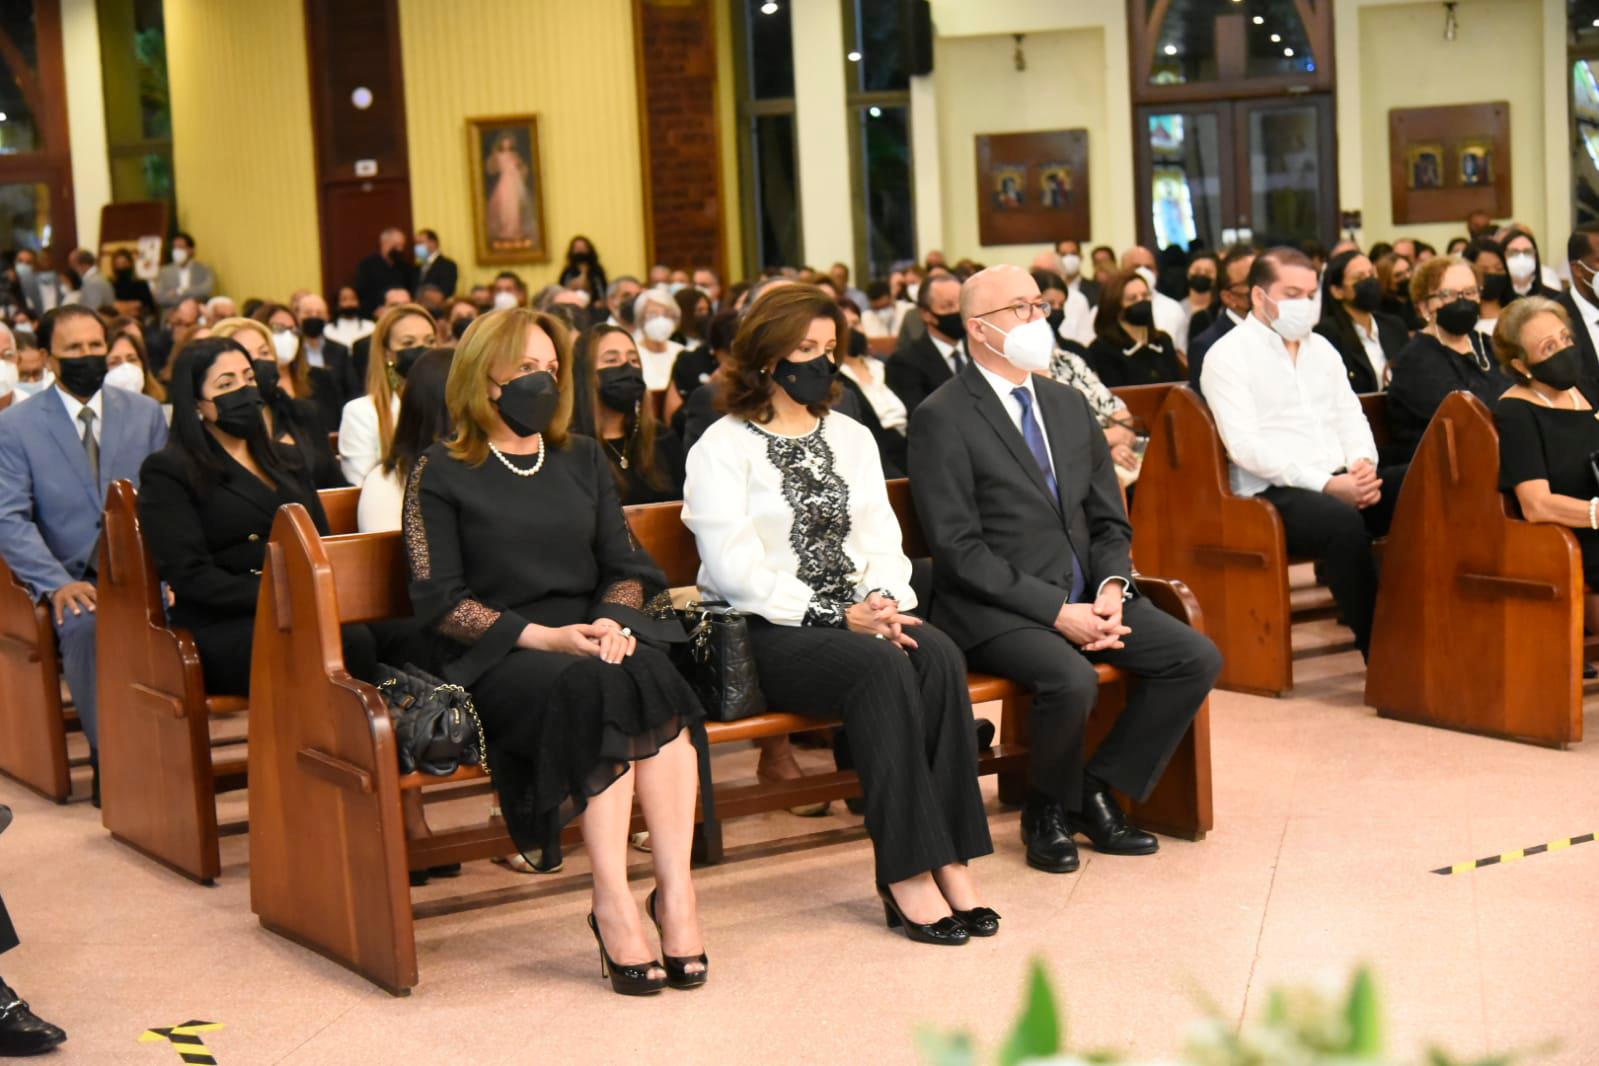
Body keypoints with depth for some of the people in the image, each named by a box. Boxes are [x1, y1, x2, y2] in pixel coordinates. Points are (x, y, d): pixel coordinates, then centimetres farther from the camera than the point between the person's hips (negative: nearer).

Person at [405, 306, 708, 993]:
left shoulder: (582, 459, 21)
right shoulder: (441, 473, 6)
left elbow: (626, 566, 16)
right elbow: (438, 601, -2)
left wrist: (613, 621, -7)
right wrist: (543, 636, -15)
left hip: (591, 637, 4)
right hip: (498, 656, -4)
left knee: (649, 674, -32)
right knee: (593, 687, -36)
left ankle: (675, 890, -36)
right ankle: (615, 904, -37)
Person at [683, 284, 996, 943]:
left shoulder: (851, 438, 20)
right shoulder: (724, 448, -1)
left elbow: (880, 538, 13)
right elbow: (735, 570, -11)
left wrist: (886, 604, -10)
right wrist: (840, 617, -17)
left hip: (856, 616, 5)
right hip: (765, 632, -5)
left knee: (938, 654, -27)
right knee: (882, 667, -33)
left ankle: (947, 858, -27)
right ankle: (907, 874, -30)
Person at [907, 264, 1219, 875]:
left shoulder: (1069, 405, 15)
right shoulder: (942, 419, -8)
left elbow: (1109, 522, 16)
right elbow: (959, 549, -14)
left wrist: (1111, 589, -5)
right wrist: (1055, 611, -19)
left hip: (1085, 597, 7)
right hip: (996, 611, -7)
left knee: (1197, 659, -9)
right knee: (1073, 680, -33)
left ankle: (1099, 791, 4)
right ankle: (1048, 813, -3)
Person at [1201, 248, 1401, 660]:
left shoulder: (1321, 348, 21)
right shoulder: (1229, 355, -2)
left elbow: (1351, 419, 19)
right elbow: (1245, 446, -12)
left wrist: (1363, 463, -6)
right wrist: (1325, 484, -20)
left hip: (1338, 483, 7)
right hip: (1273, 494, -7)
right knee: (1344, 521, -37)